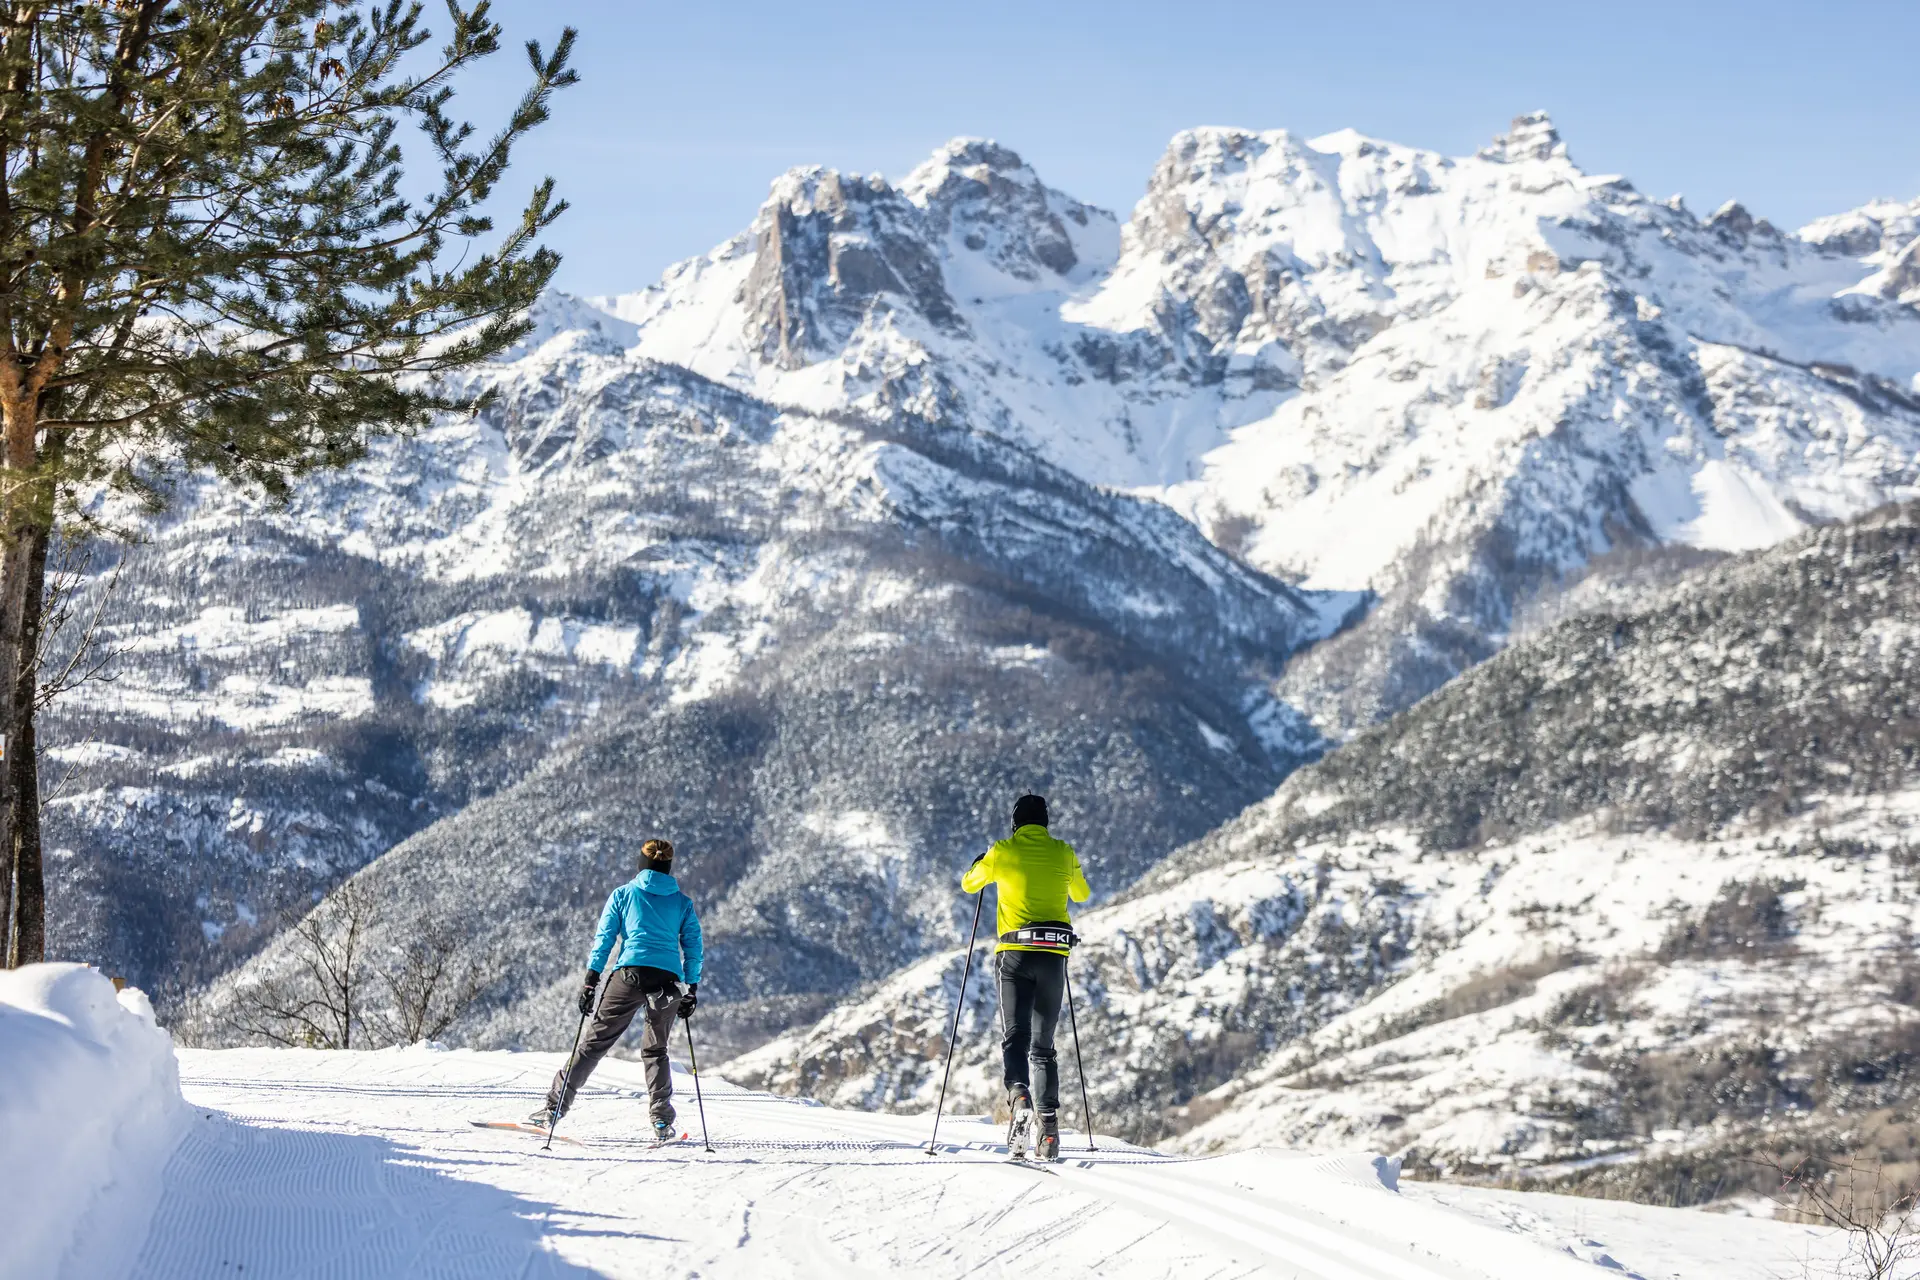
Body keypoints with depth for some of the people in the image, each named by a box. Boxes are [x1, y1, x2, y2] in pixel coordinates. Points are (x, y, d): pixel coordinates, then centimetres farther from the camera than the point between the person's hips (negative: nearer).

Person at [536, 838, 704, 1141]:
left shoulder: (623, 894, 12)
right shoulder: (683, 903, 16)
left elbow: (604, 938, 6)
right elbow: (693, 947, 12)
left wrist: (590, 982, 5)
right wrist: (692, 991, 16)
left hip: (630, 973, -2)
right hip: (668, 980, 2)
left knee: (596, 1041, 2)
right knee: (655, 1050, 17)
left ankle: (555, 1107, -3)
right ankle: (662, 1120, 4)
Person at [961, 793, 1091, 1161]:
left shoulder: (1002, 852, 2)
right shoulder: (1064, 853, 7)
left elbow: (969, 884, 20)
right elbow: (1082, 894, 26)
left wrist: (980, 863, 41)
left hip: (1015, 954, -2)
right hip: (1054, 956, 2)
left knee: (1014, 1037, -3)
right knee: (1043, 1045, 12)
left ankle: (1019, 1096, -33)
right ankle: (1049, 1125, 2)